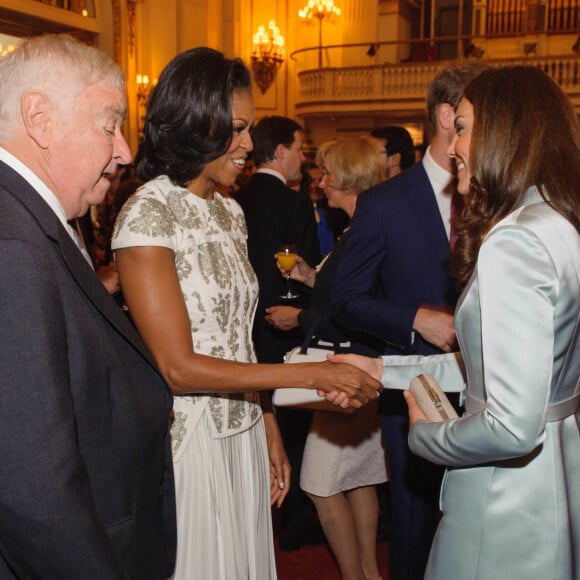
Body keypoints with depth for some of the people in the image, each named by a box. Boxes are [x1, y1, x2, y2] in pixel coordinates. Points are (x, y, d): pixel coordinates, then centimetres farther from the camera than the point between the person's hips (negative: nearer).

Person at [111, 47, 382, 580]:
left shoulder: (229, 212, 8)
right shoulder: (147, 214, -16)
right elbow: (178, 367, -20)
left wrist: (268, 426, 10)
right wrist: (314, 375, -19)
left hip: (243, 432, 7)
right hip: (189, 439, -6)